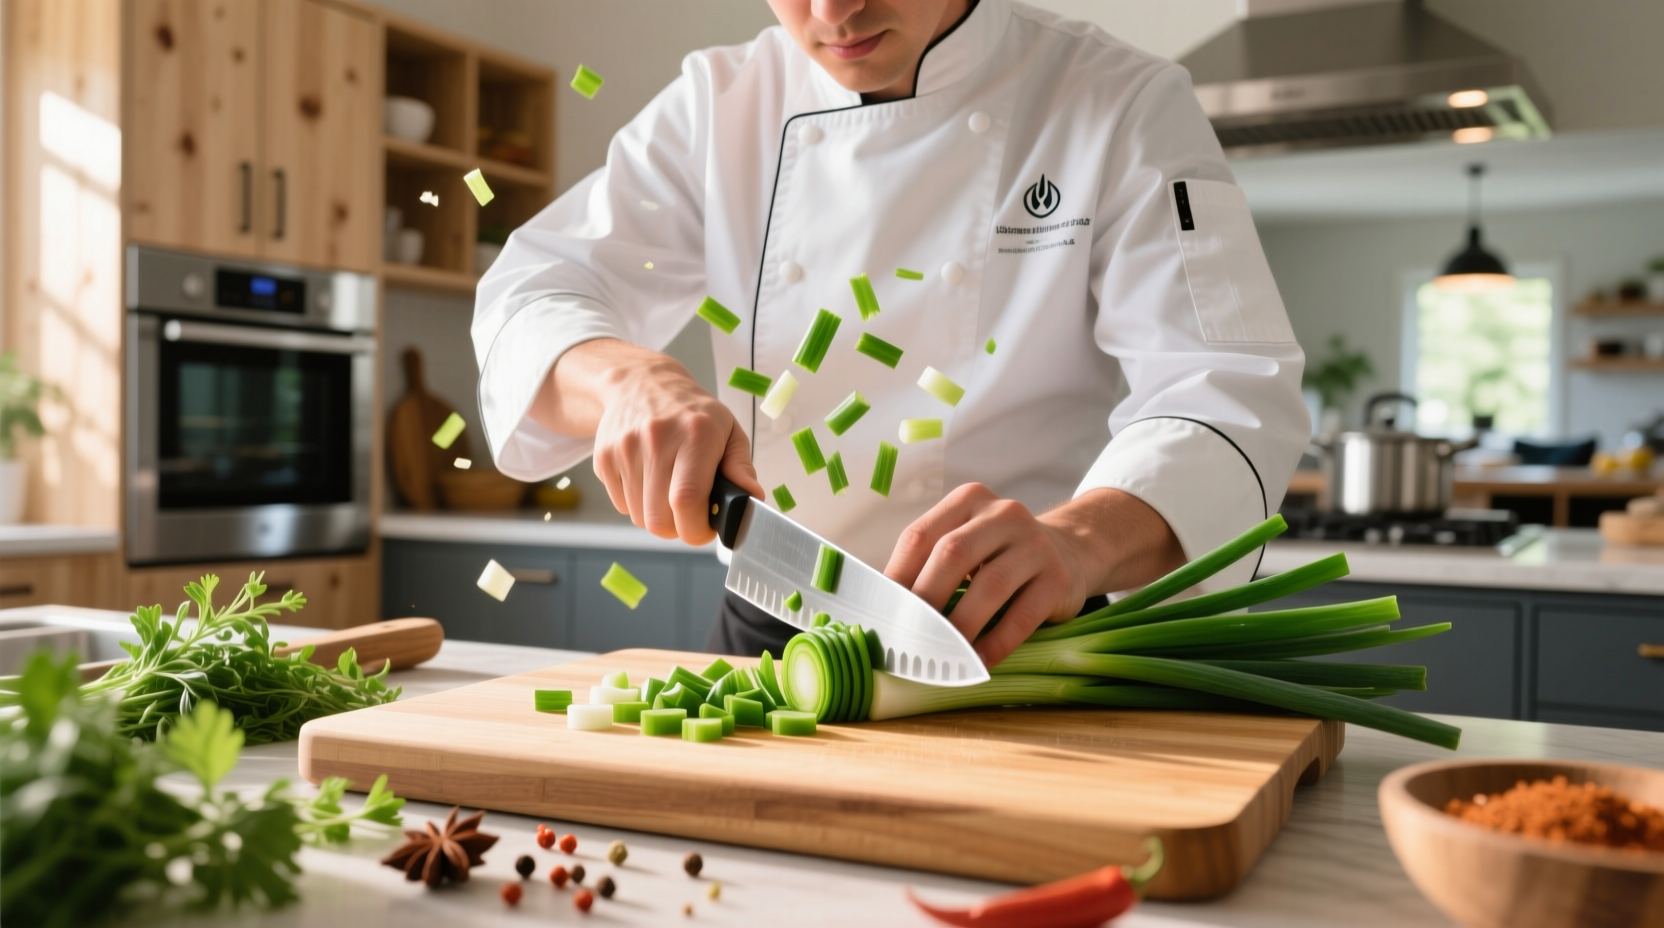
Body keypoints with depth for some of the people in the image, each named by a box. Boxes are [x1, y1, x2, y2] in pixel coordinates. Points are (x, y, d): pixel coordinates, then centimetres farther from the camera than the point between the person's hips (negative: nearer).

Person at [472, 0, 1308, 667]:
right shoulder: (719, 104, 6)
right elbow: (533, 291, 4)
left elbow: (1230, 396, -16)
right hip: (764, 641, 3)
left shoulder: (1126, 107, -5)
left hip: (1015, 653, -2)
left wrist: (1078, 541, -37)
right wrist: (627, 378, -20)